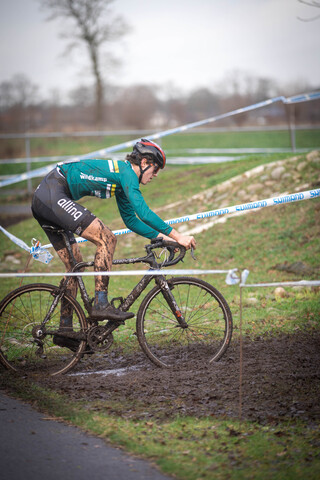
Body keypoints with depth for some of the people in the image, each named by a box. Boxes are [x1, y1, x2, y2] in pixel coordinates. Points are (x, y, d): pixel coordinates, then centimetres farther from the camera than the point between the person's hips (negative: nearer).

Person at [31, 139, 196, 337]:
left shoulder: (122, 179, 20)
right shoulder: (126, 172, -10)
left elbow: (131, 220, 27)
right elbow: (144, 212, -20)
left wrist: (163, 237, 19)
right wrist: (177, 236, -18)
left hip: (41, 200, 11)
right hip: (53, 196, -11)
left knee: (75, 264, 15)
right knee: (107, 238, -14)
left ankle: (65, 328, 18)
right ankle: (101, 304, -18)